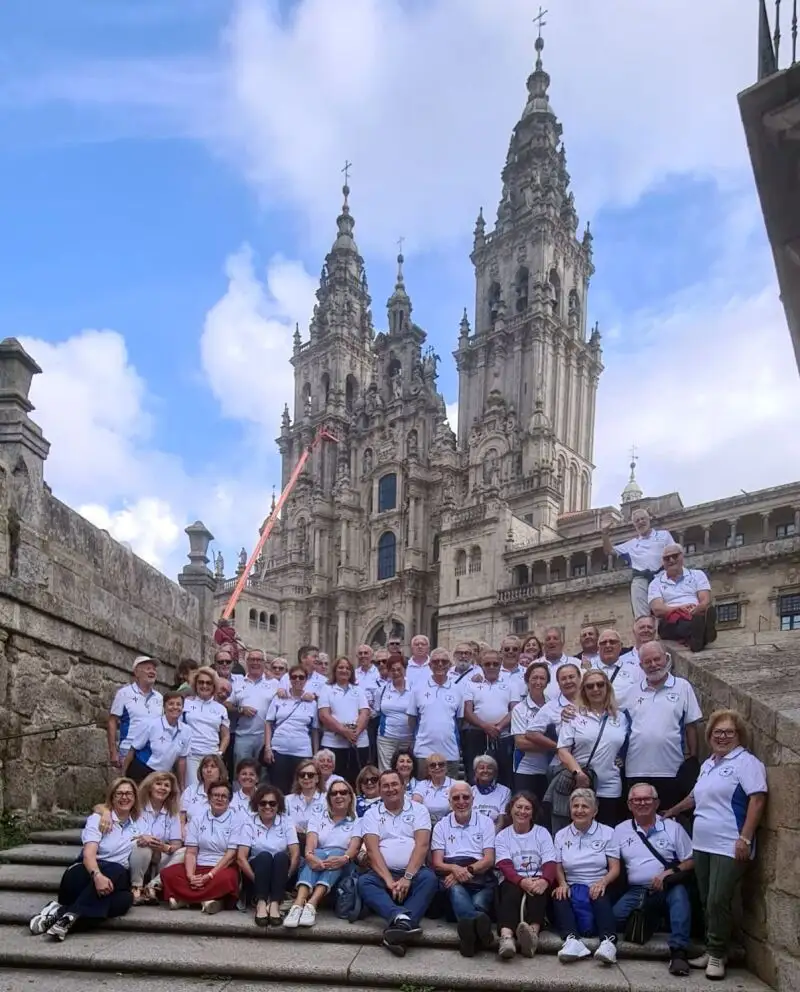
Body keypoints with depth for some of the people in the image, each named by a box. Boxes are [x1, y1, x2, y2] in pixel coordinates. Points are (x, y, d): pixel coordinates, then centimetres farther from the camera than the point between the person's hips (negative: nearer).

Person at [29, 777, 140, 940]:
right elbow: (88, 854, -14)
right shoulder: (97, 819, 2)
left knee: (126, 899, -35)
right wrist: (97, 875, -35)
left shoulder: (138, 823, 16)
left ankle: (66, 913, -31)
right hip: (89, 872, -2)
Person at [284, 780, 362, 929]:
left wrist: (344, 858, -30)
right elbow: (311, 844, -3)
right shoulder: (317, 817, 16)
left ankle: (311, 905, -51)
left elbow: (354, 848, -5)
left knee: (336, 853, -33)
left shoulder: (357, 822, 13)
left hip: (342, 868, -1)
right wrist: (309, 855, -28)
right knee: (317, 854, -33)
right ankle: (298, 904, -54)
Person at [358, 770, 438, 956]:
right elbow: (372, 850, -3)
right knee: (363, 882, -30)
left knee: (429, 878, -33)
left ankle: (400, 923, -47)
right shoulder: (371, 814, 11)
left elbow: (422, 845, -5)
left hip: (413, 873, -1)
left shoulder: (418, 810, 8)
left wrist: (407, 877, -18)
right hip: (384, 874, 1)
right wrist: (389, 880, -18)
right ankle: (402, 918, -51)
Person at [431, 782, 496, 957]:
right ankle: (480, 925, -63)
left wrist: (468, 870, -13)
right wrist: (454, 868, -14)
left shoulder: (485, 822, 16)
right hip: (451, 876, -1)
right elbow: (437, 863, 9)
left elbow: (489, 860, 6)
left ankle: (470, 927, -62)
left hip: (480, 876, 1)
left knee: (479, 902, -35)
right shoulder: (441, 826, 19)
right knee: (456, 890, -38)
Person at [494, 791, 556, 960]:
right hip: (513, 881, -1)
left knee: (538, 891, -35)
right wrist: (522, 881, -27)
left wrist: (544, 880, -24)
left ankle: (533, 933, -57)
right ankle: (506, 937, -58)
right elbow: (505, 866, -5)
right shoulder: (502, 836, 12)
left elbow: (550, 863, 0)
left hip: (538, 880, 1)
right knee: (511, 892, -36)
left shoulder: (542, 833, 15)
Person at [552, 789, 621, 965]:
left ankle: (609, 941, -51)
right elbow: (558, 868, 10)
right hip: (571, 887, 1)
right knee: (559, 897, -32)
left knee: (601, 899, -36)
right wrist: (562, 883, -13)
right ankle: (572, 940, -49)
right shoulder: (561, 835, 15)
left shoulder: (607, 833, 10)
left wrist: (602, 882, -18)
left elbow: (615, 868, 3)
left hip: (598, 887, -1)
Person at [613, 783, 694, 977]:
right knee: (613, 916, -27)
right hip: (635, 892, 1)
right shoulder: (620, 830, 13)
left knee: (679, 892, -36)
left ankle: (678, 951, -36)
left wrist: (670, 872, -12)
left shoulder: (673, 827, 8)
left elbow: (691, 861, 5)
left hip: (666, 890, -1)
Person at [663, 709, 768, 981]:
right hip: (702, 845, 7)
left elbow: (757, 799, -14)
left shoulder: (746, 762, -6)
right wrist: (672, 812, 41)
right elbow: (696, 796, 32)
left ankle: (717, 955, 7)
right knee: (706, 902, 9)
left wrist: (745, 838, -20)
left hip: (729, 847, -7)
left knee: (718, 901, -7)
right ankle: (711, 951, 19)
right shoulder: (707, 764, 18)